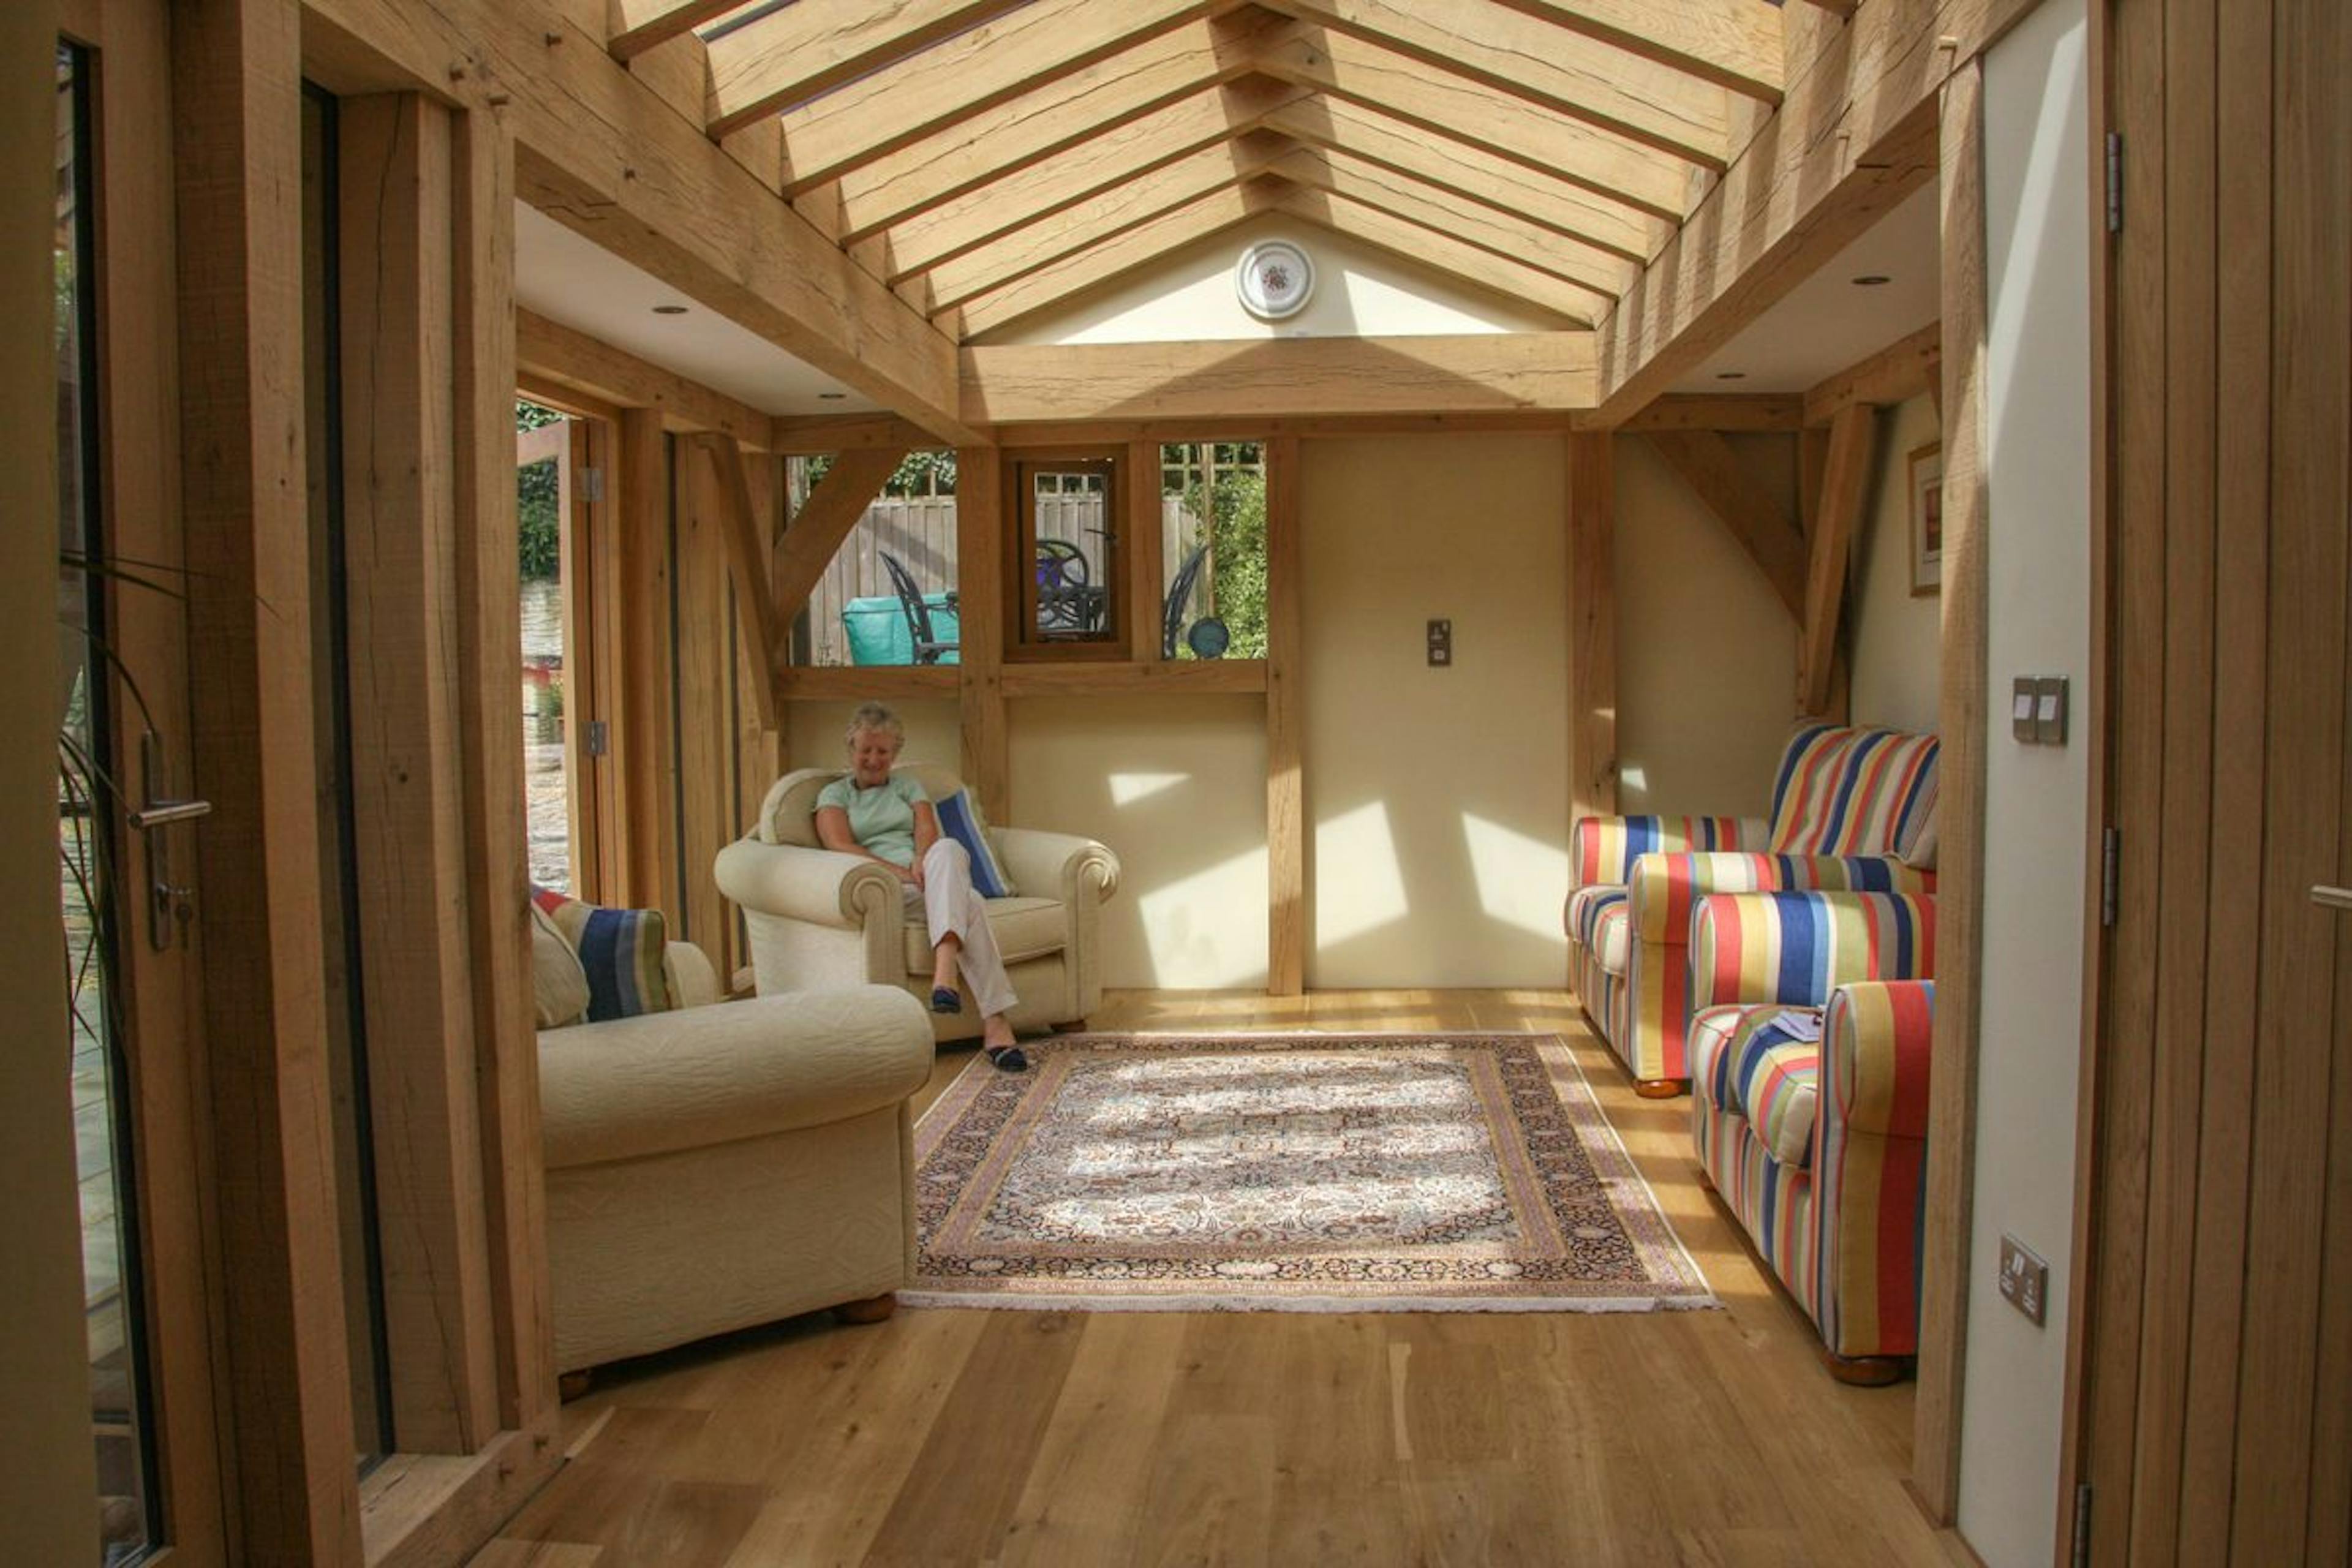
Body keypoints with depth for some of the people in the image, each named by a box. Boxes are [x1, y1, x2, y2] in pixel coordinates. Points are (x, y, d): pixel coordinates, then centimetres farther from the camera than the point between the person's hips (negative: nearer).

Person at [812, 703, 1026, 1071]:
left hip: (928, 877, 3)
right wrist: (902, 872, -18)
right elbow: (841, 846, -2)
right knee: (970, 903, -36)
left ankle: (944, 972, -54)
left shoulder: (908, 787, 28)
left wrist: (923, 863, -20)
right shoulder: (835, 795, 18)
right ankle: (995, 1023, -49)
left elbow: (928, 831, 7)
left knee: (947, 848, -38)